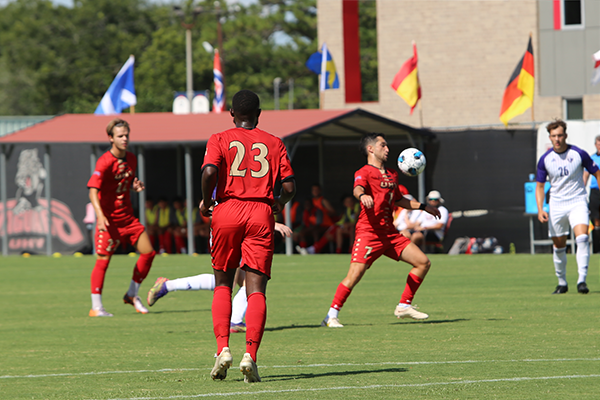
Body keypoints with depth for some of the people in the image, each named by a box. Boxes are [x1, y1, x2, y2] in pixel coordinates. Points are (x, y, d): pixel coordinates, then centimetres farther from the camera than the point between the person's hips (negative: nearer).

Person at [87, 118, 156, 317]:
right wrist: (100, 215, -37)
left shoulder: (131, 159, 7)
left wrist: (136, 186, 1)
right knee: (103, 259, -12)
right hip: (109, 218, -7)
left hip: (127, 216, 7)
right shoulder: (104, 162, -16)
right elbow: (93, 191, -23)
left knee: (148, 252, 1)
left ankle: (132, 295, 18)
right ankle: (96, 307, -5)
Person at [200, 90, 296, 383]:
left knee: (222, 284, 14)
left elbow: (209, 172, -13)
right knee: (256, 289, -3)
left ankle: (223, 348, -1)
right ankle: (250, 354, -17)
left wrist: (206, 202, 3)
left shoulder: (220, 140, 6)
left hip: (228, 210, 0)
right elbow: (289, 187, 4)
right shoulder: (274, 144, 11)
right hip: (261, 213, 0)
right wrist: (278, 204, 24)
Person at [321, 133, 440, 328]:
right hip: (368, 232, -8)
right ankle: (331, 316, -11)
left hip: (390, 233, 8)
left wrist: (423, 206, 38)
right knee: (355, 274, -20)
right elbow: (358, 188, -28)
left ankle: (404, 306, 14)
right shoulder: (364, 172, -5)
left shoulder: (392, 175, 20)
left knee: (423, 262, 6)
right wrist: (362, 195, -51)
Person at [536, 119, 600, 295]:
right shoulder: (545, 159, -1)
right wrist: (540, 210, -6)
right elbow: (539, 186, 7)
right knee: (559, 246, 7)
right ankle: (562, 283, 24)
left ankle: (582, 280, -25)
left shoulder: (579, 154, -8)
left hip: (577, 203, -2)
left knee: (582, 237, -24)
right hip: (556, 206, 2)